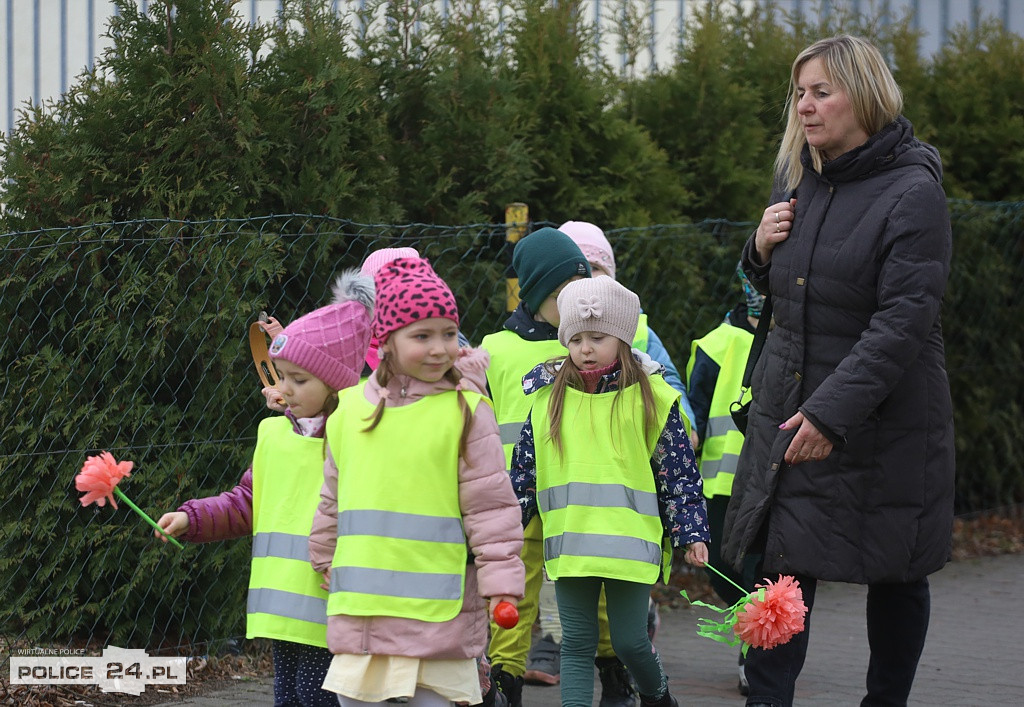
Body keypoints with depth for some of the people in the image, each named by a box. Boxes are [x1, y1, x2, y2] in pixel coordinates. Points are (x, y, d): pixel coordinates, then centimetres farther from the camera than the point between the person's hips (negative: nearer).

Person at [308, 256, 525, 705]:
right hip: (358, 604, 4)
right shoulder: (349, 409, 8)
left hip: (439, 607, -4)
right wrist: (325, 559, 27)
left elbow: (491, 504, -3)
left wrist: (501, 583, -7)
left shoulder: (466, 413, -3)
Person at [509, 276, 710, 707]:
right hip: (568, 544, 2)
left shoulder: (651, 399, -1)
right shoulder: (548, 398, 6)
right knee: (576, 644, 4)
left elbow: (679, 473, 2)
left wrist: (690, 534, -1)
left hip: (631, 543, -2)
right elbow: (524, 470, 14)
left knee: (630, 640, 4)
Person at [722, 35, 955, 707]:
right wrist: (762, 247, 1)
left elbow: (904, 320, -21)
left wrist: (833, 411, -28)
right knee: (780, 565, -4)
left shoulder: (912, 192, -13)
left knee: (896, 573, 8)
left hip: (884, 418, -5)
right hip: (787, 407, 6)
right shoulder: (797, 182, 10)